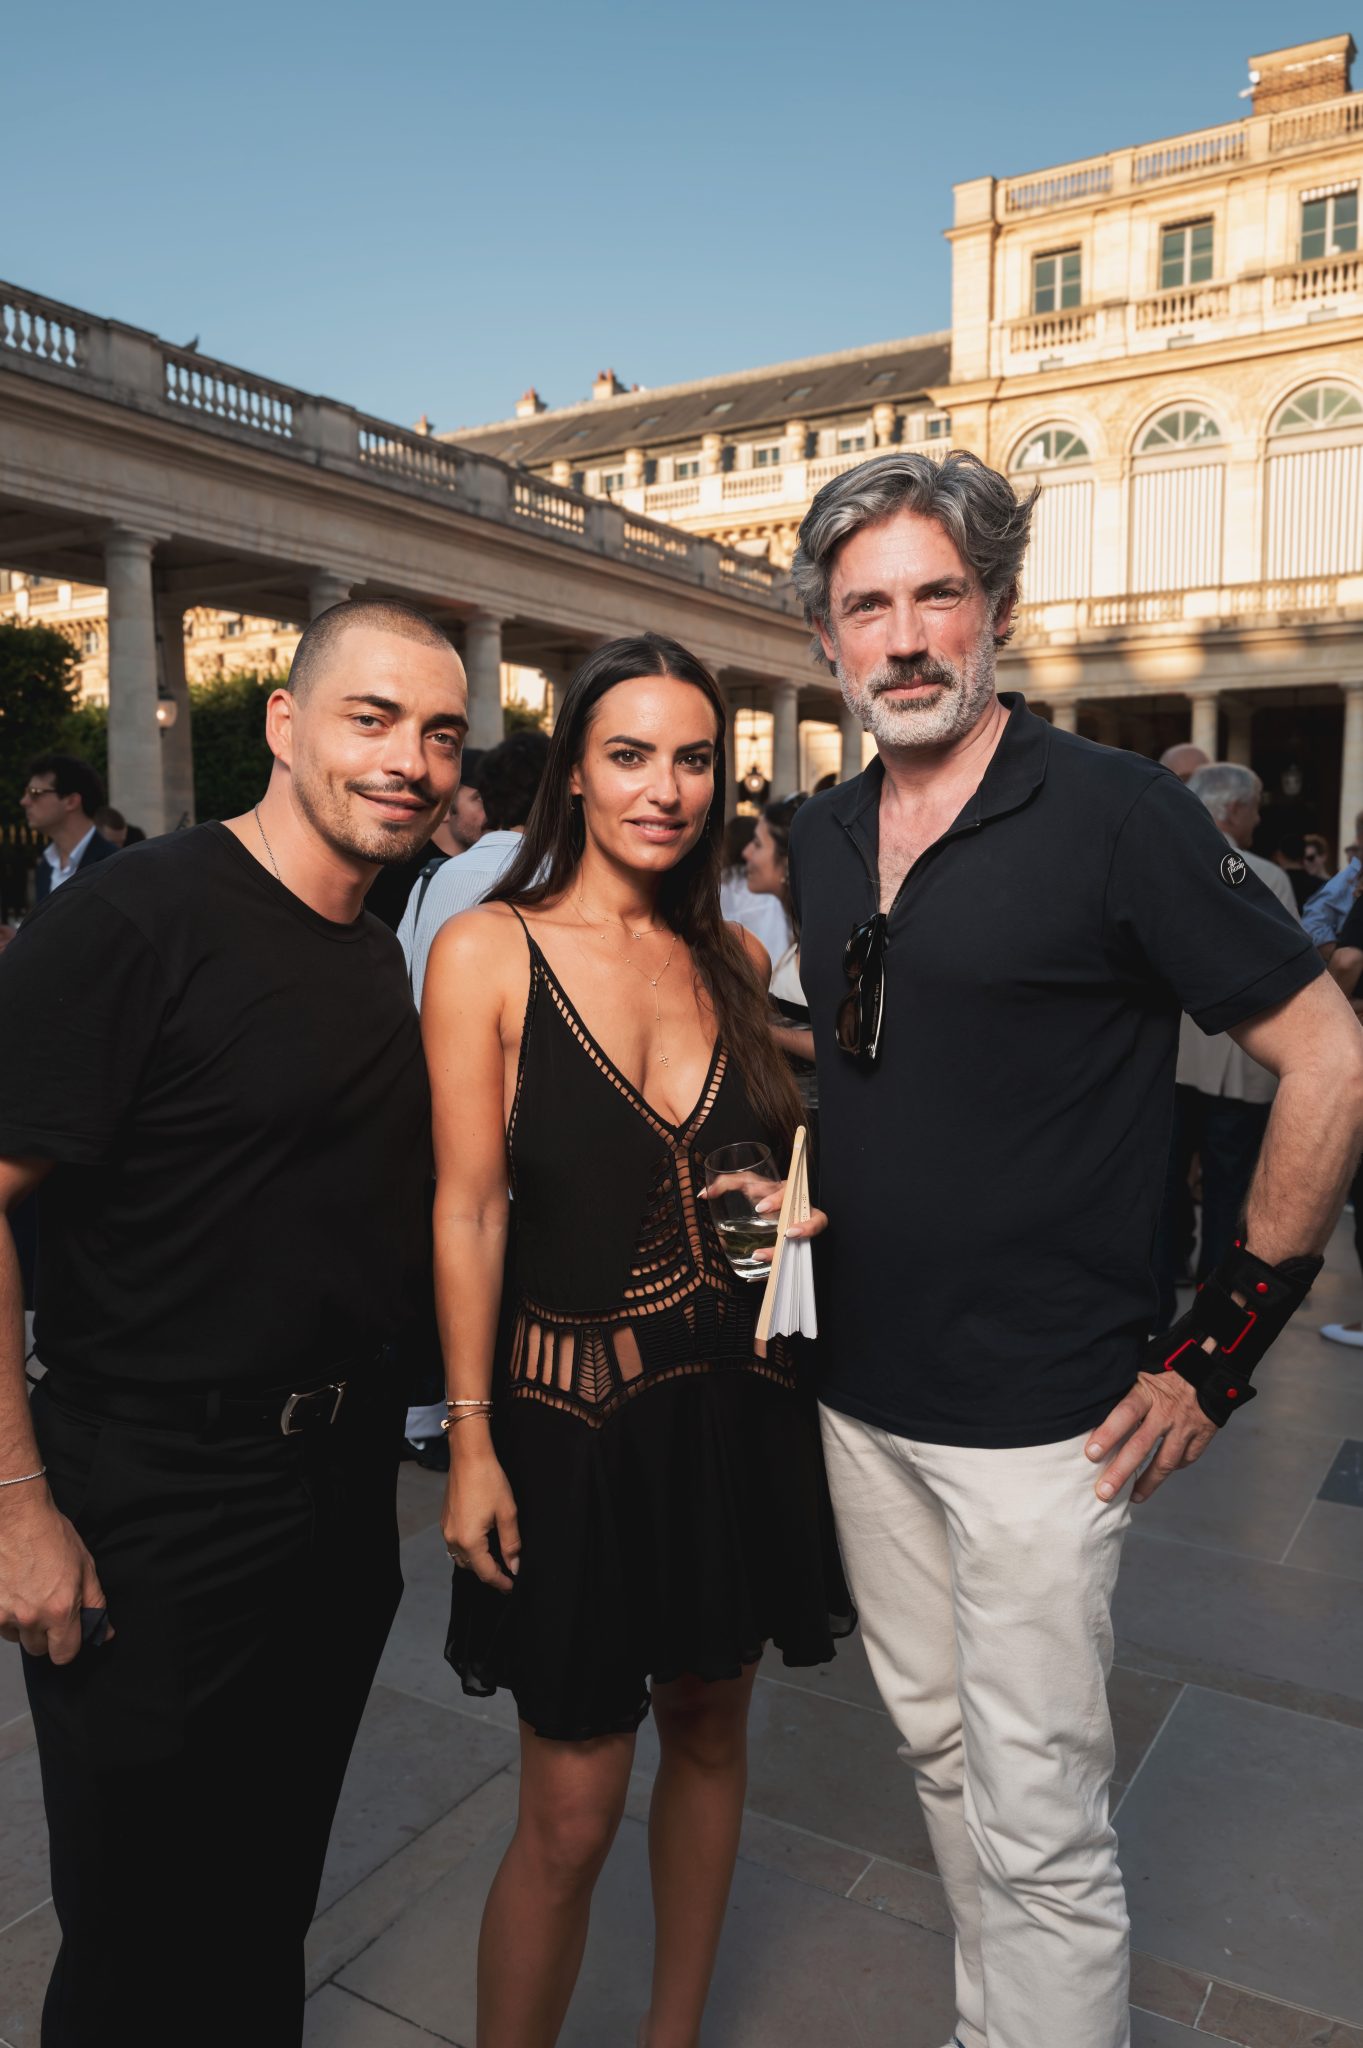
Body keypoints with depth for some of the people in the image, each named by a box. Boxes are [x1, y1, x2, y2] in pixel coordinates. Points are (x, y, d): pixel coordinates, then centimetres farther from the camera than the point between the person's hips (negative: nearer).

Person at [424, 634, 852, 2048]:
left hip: (739, 1401, 5)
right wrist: (472, 1438, -11)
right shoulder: (487, 951, -9)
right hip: (578, 1415, -4)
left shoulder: (736, 958, 5)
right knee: (570, 1815, 5)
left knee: (710, 1726, 21)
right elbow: (469, 1211, -10)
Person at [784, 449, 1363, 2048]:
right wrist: (781, 1193, 10)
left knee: (1037, 1830, 6)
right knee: (939, 1748, 23)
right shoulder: (821, 838, 5)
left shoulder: (1114, 814, -13)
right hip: (859, 1394, 6)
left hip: (1036, 1421, -6)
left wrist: (1226, 1340, -13)